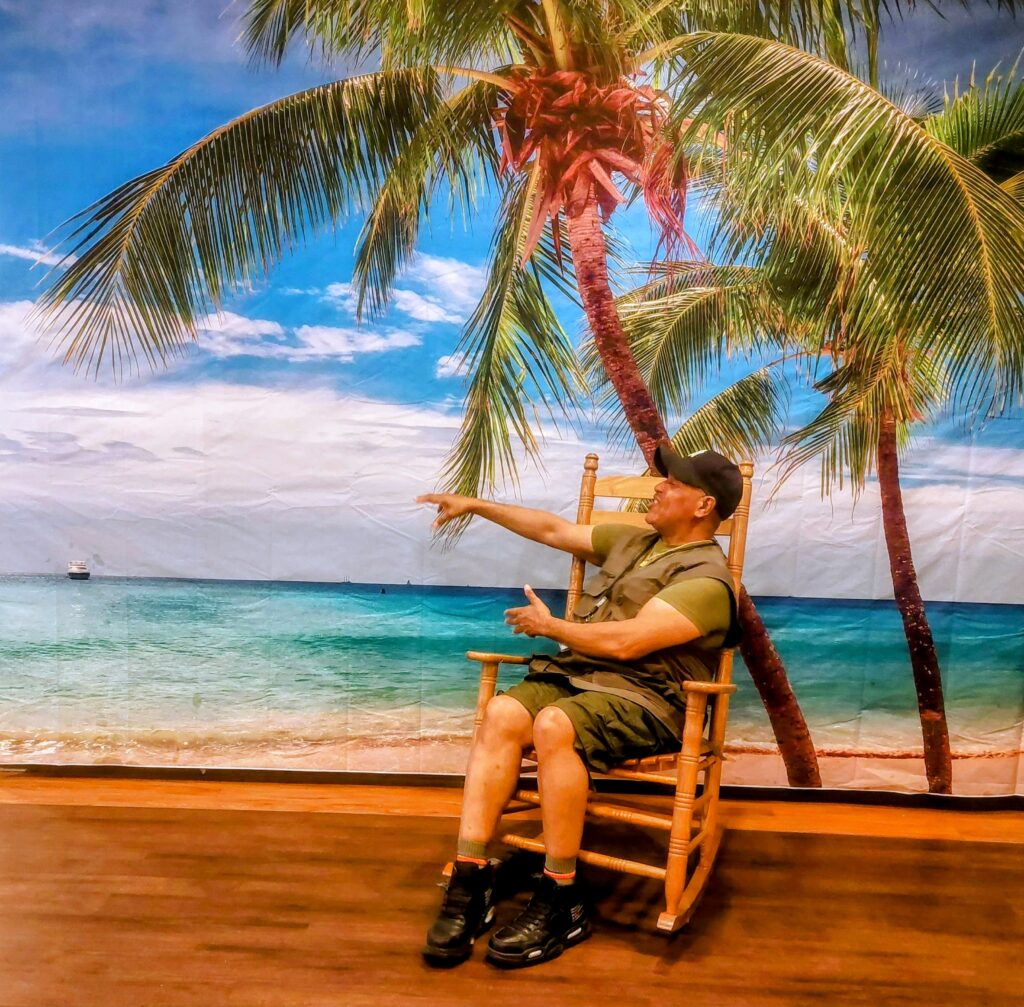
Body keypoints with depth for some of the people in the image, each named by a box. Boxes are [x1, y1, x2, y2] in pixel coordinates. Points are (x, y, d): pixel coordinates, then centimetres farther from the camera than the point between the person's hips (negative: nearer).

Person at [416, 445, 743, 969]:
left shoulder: (706, 581, -8)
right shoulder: (632, 542, 20)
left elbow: (625, 642, -18)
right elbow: (554, 529, 23)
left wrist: (549, 625, -5)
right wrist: (476, 505, 22)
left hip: (642, 699, -7)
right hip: (574, 674, 7)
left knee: (553, 725, -35)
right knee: (502, 713, -23)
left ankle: (562, 903, -20)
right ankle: (470, 881, -22)